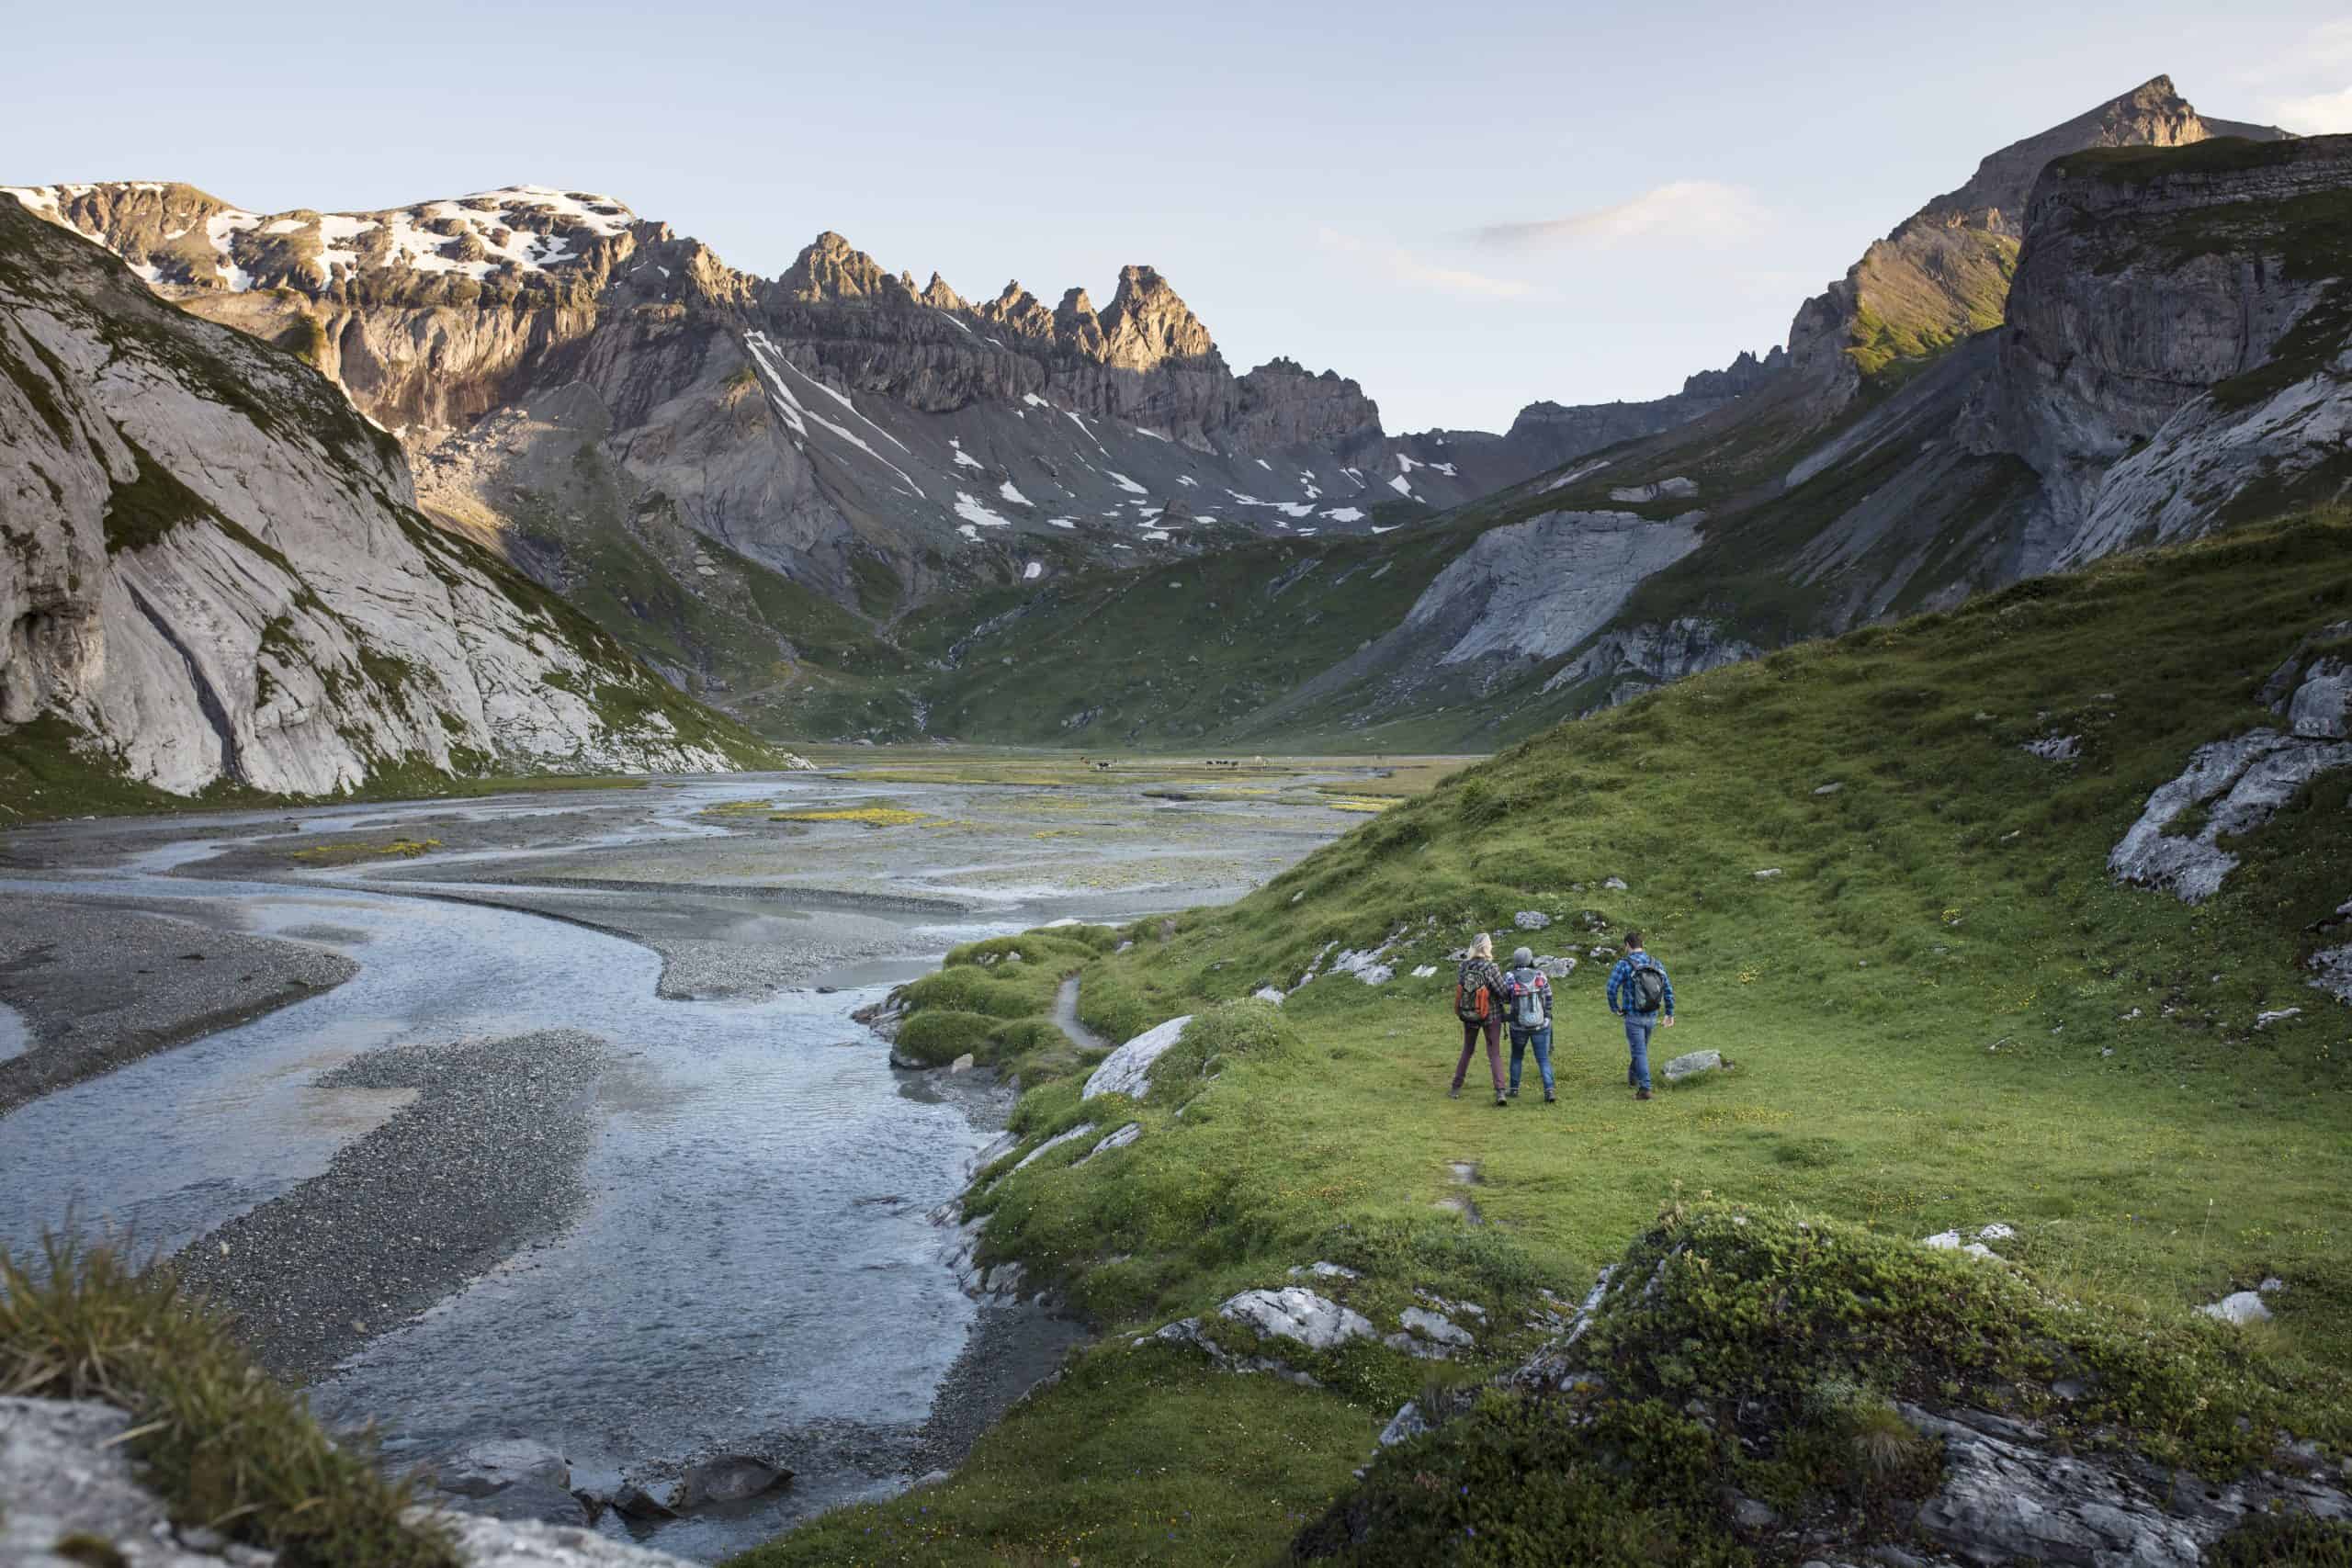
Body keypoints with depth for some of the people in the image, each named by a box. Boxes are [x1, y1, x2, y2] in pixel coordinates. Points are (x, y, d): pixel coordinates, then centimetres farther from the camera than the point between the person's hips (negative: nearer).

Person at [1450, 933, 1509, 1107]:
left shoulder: (1463, 966, -7)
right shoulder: (1490, 967, -19)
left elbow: (1458, 987, 1)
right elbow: (1503, 993, -16)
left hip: (1468, 1016, 4)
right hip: (1491, 1016, -4)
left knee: (1467, 1051, 21)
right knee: (1494, 1054, 3)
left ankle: (1456, 1089, 25)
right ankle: (1500, 1093, -9)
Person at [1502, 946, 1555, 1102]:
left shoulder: (1510, 979, -11)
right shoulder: (1540, 977, -9)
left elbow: (1505, 999, 3)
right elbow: (1548, 1000, 1)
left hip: (1519, 1027, 0)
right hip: (1541, 1026, 0)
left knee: (1516, 1056, 22)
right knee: (1544, 1060, 6)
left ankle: (1514, 1089, 23)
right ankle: (1549, 1092, -9)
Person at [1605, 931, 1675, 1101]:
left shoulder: (1624, 964, -13)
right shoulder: (1656, 964, 2)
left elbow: (1612, 988, -19)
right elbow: (1668, 989, 2)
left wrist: (1614, 1008, -2)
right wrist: (1670, 1014, 9)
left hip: (1633, 1016, -5)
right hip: (1652, 1016, 5)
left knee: (1639, 1052, -2)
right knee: (1642, 1047, 24)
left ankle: (1644, 1089, -9)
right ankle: (1632, 1077, 43)